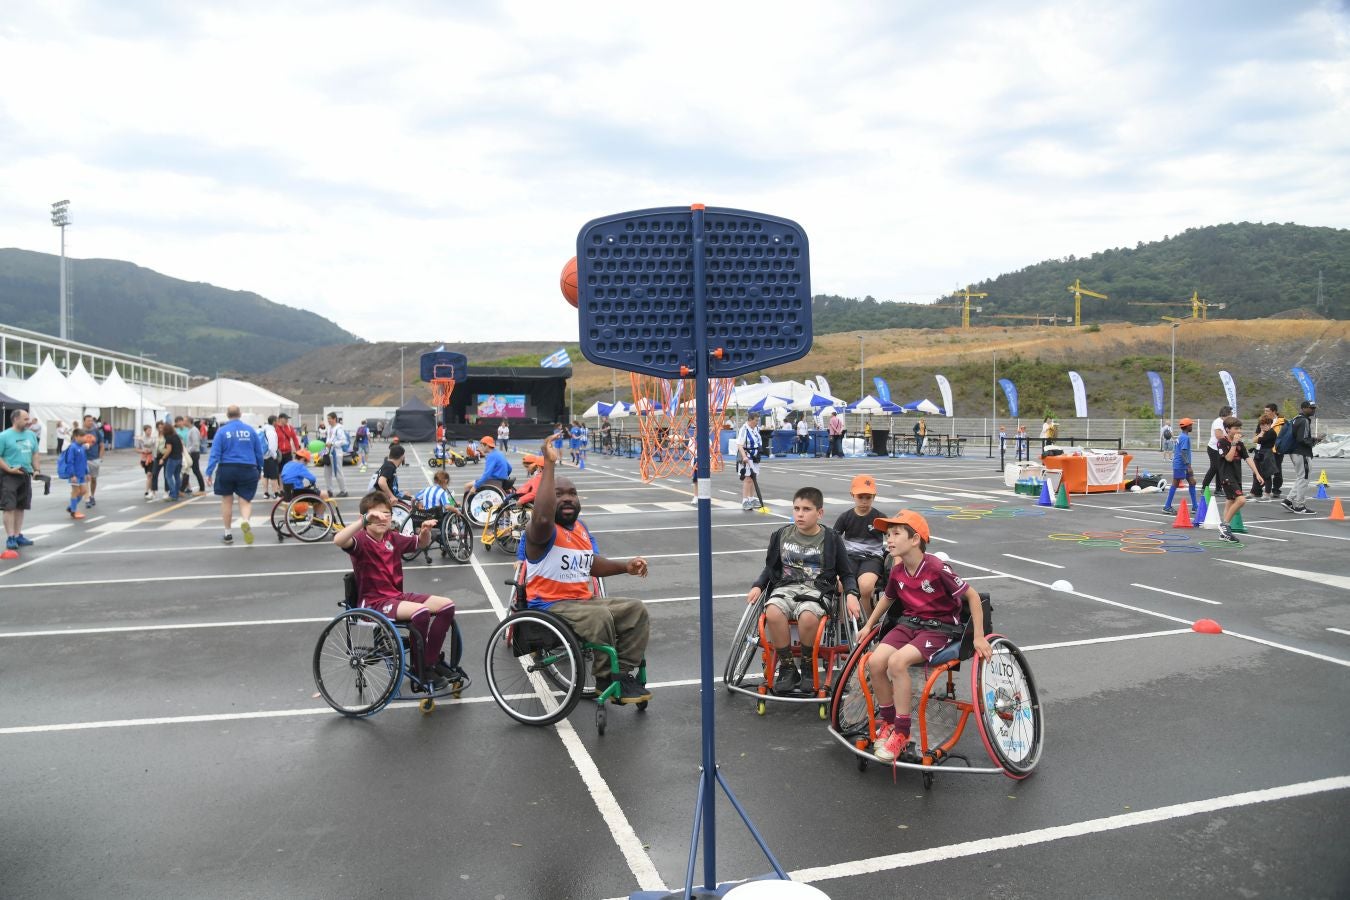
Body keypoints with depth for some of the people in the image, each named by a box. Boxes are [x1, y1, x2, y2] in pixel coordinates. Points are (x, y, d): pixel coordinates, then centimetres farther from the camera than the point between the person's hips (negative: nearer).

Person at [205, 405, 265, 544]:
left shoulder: (222, 431, -1)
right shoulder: (250, 430, 4)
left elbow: (215, 453, -7)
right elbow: (259, 453, 7)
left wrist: (209, 473, -6)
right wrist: (259, 469, 19)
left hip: (227, 470, 0)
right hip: (247, 470, 0)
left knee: (227, 501, 15)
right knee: (245, 501, 4)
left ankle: (228, 534, 23)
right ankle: (245, 521, -29)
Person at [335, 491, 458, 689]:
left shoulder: (394, 539, 8)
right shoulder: (361, 541, -12)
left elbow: (422, 544, 23)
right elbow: (338, 540, -36)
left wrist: (425, 531, 1)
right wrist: (365, 520, -41)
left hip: (398, 596, 8)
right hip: (373, 603, -8)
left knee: (447, 605, -6)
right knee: (420, 611, -32)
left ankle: (431, 660, 7)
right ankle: (421, 670, -13)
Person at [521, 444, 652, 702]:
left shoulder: (581, 527, 12)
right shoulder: (542, 530, -15)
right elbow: (543, 517, -41)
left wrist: (625, 566, 4)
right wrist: (549, 465, -39)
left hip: (585, 600, 8)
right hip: (549, 606, -8)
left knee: (636, 610, -5)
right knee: (601, 617, -33)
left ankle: (625, 675, -5)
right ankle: (606, 680, -12)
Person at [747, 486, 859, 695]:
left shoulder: (831, 539, 4)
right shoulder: (781, 535, 10)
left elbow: (846, 574, 12)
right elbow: (770, 568, 22)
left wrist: (851, 594, -7)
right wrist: (758, 586, 5)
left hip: (816, 589, -2)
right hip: (785, 586, 2)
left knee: (808, 617, -37)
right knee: (773, 613, -34)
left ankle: (808, 667, -8)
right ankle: (786, 668, -14)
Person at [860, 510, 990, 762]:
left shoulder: (937, 568, -20)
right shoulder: (897, 571, 0)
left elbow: (972, 595, -12)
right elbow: (887, 598, 21)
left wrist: (979, 637, -14)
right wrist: (868, 625, 21)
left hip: (940, 628, -6)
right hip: (909, 623, 6)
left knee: (897, 661, -31)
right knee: (875, 662, -20)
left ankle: (901, 732, -17)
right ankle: (887, 722, 2)